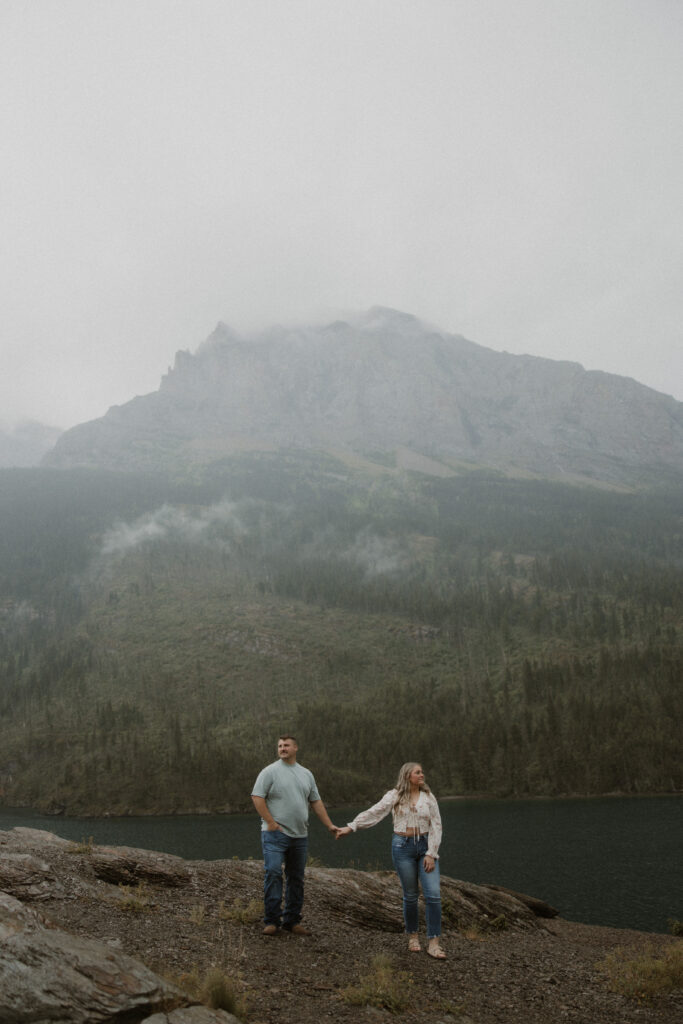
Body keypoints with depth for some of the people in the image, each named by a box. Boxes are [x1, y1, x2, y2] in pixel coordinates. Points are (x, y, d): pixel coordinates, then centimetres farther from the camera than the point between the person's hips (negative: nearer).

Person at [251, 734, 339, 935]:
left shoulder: (306, 774, 14)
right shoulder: (270, 771, -3)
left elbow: (316, 801, 18)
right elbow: (257, 797, -10)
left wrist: (329, 825, 12)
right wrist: (271, 823, -13)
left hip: (299, 836, 5)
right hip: (275, 835, -5)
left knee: (296, 879, 8)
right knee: (273, 874, -13)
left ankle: (292, 921, 17)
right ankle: (271, 921, -4)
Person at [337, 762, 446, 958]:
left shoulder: (428, 797, 3)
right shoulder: (394, 796, -3)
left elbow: (436, 826, 1)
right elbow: (373, 813, -10)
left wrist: (431, 854, -6)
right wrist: (351, 826, -19)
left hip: (425, 846, 2)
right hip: (403, 846, -2)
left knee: (433, 894, -7)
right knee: (410, 895, 5)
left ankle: (433, 943, 0)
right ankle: (412, 935, 26)